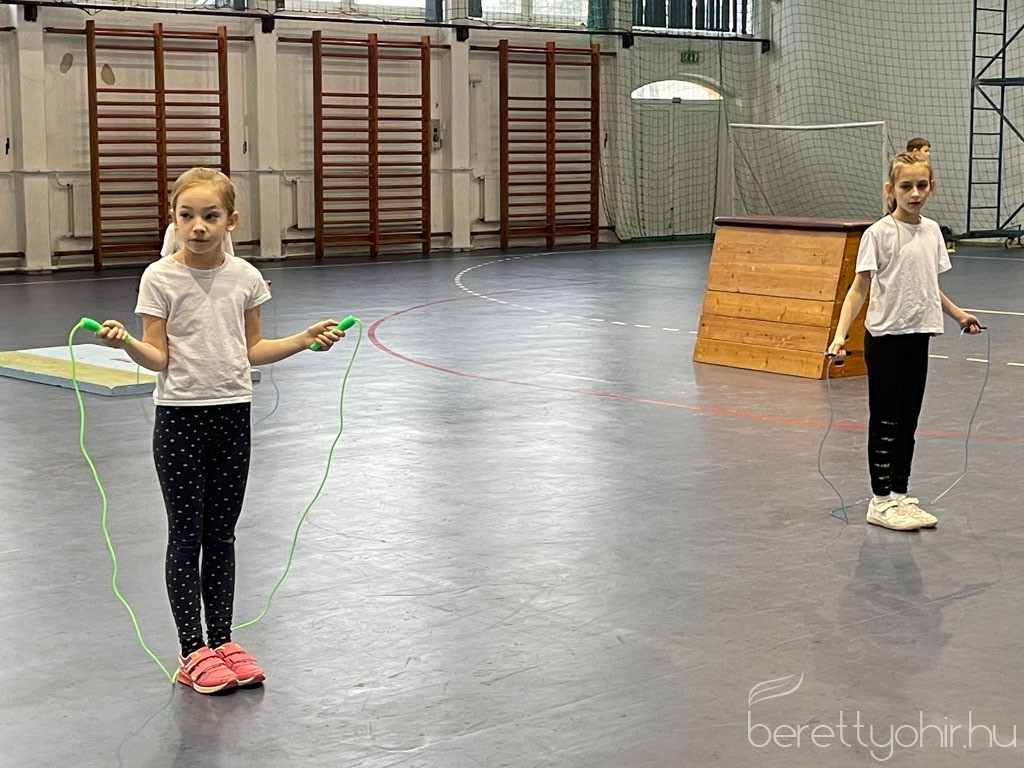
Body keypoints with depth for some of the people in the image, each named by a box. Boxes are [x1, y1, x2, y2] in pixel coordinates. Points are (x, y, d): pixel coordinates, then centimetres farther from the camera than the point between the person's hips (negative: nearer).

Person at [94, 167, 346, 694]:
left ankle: (221, 641, 20)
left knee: (222, 535, 11)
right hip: (180, 417, -3)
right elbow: (158, 357, -9)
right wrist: (124, 343, -28)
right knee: (186, 535, 1)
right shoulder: (160, 278, -8)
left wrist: (305, 339, 1)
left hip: (233, 413, 4)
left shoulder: (244, 277, 3)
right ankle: (193, 652, 8)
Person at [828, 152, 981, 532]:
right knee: (885, 422, 1)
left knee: (908, 421, 11)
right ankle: (880, 501, 9)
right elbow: (859, 287, -12)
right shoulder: (879, 234, -11)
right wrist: (840, 333, -22)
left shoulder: (931, 231, 7)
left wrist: (957, 314, 27)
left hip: (918, 337, 6)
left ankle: (900, 495, 21)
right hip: (885, 338, -6)